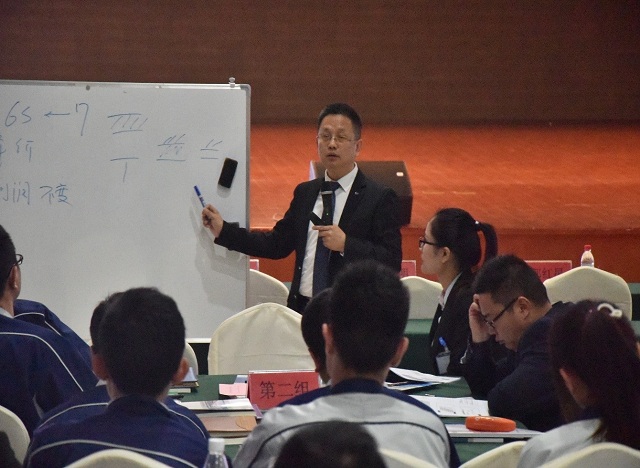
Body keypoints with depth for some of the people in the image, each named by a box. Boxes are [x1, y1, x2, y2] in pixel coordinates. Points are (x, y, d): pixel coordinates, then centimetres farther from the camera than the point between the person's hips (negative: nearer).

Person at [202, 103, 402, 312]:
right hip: (302, 310, 5)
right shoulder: (304, 193, 16)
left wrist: (346, 244, -20)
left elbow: (392, 261, -10)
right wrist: (224, 230, 12)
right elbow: (277, 244, 18)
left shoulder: (380, 198, -3)